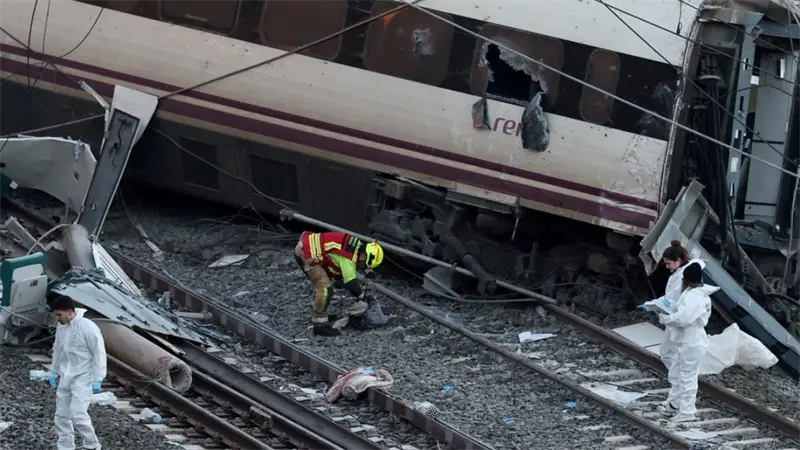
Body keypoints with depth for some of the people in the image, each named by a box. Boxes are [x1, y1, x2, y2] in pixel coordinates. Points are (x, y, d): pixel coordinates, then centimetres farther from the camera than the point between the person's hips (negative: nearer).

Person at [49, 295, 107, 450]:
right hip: (65, 378, 7)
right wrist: (54, 372, 17)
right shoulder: (61, 326, 2)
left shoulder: (87, 327, -20)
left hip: (83, 378, -7)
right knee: (61, 416, 8)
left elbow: (99, 353, -16)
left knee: (78, 414, -16)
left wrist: (97, 379, -17)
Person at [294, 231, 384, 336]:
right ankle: (320, 326, -8)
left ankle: (317, 314, 40)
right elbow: (350, 282, -19)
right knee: (325, 289, -14)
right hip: (306, 254, -11)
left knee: (322, 283, 26)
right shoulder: (349, 257, -20)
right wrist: (363, 296, -6)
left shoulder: (355, 246, 10)